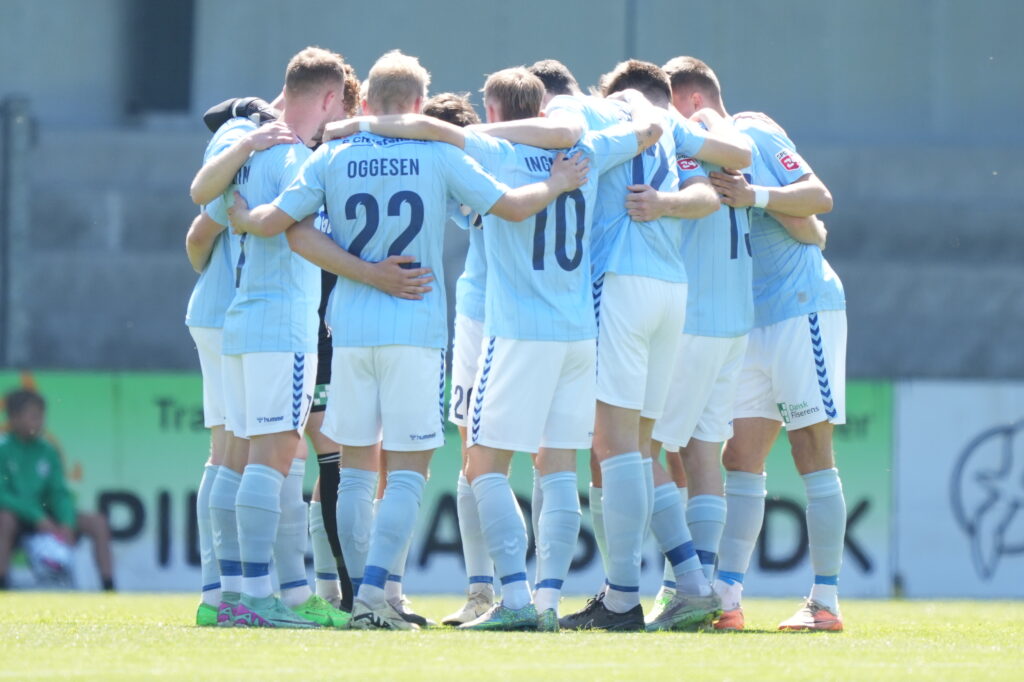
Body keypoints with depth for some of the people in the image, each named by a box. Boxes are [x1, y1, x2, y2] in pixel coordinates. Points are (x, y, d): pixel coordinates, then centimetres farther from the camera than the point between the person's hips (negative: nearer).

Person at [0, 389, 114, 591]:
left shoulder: (48, 452, 6)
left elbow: (60, 493, 3)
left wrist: (66, 525, -17)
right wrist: (37, 518, -26)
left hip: (43, 520, 5)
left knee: (97, 523, -10)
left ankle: (109, 589, -9)